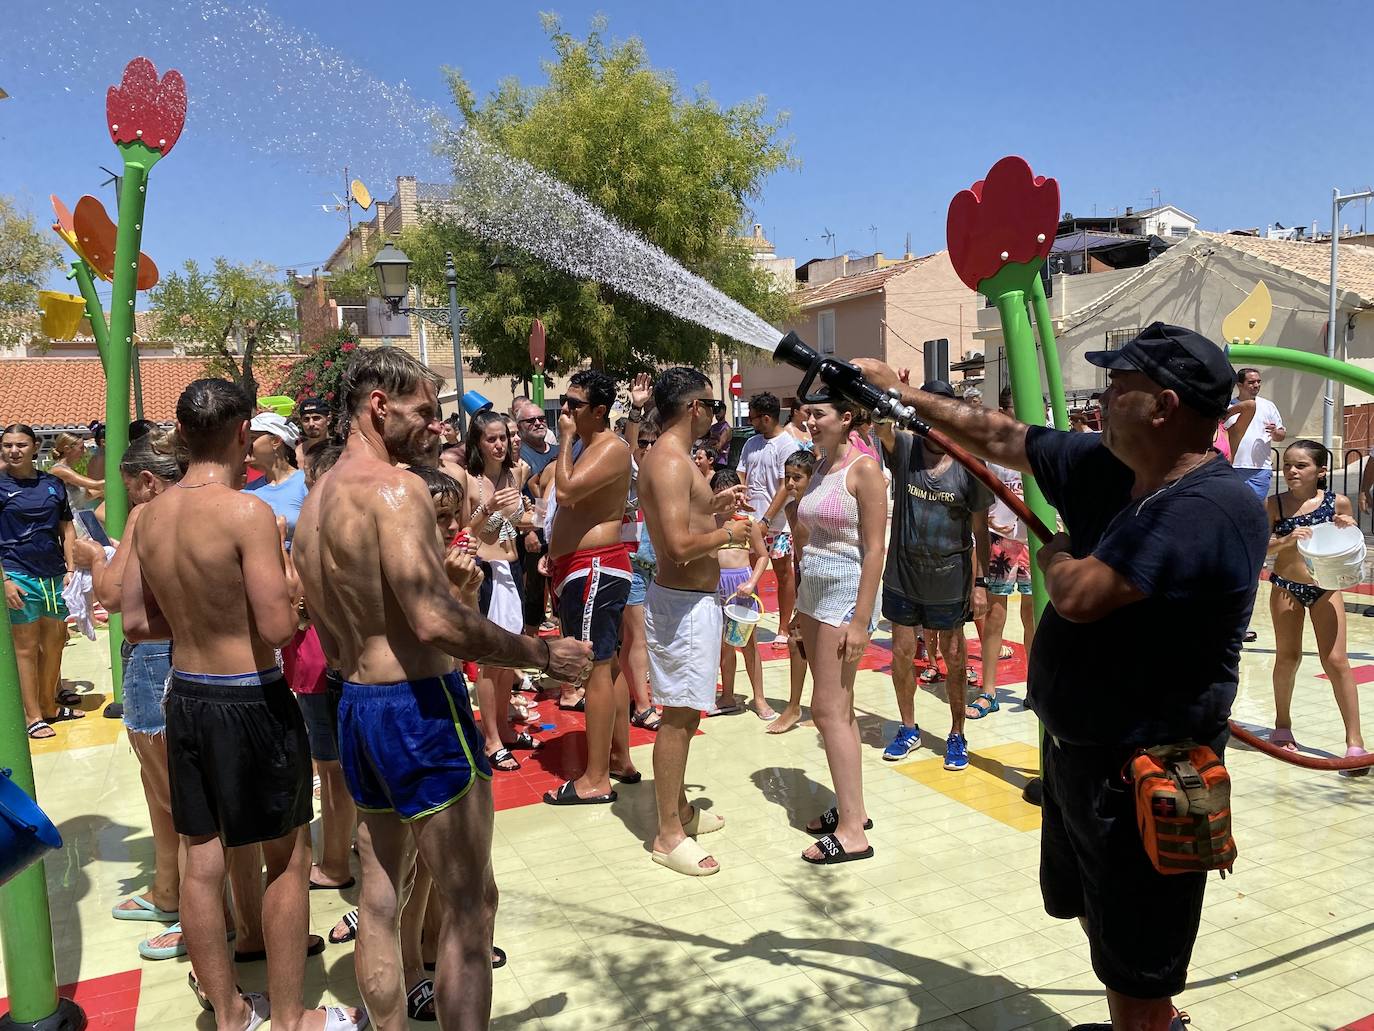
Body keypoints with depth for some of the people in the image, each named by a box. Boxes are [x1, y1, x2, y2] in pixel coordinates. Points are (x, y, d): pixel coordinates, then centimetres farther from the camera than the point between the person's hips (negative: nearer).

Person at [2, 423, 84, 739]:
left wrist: (70, 569, 5)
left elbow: (67, 529, 13)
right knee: (26, 647, 2)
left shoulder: (53, 483, 8)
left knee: (54, 643, 11)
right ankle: (33, 716, 10)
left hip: (54, 574, 4)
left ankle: (50, 704, 26)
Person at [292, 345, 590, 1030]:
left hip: (355, 708, 10)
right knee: (469, 907, 1)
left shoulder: (315, 499, 12)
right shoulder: (393, 487, -17)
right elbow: (435, 622, -27)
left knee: (380, 900, 18)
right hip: (419, 706, -9)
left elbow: (335, 643, 16)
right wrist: (543, 654, -17)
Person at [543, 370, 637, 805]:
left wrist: (565, 439, -13)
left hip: (595, 569, -11)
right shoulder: (583, 445, 17)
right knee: (600, 668, 16)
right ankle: (621, 759, 28)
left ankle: (596, 781, 0)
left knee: (595, 669, -6)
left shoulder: (611, 448, -13)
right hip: (576, 569, 11)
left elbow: (566, 491, -27)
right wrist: (555, 558, 18)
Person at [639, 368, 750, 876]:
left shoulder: (667, 456, 12)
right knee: (678, 716, -2)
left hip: (690, 598, 11)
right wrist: (728, 534, -14)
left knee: (684, 712, 20)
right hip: (684, 603, -11)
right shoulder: (671, 461, -21)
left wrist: (711, 506, 15)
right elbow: (679, 545, -28)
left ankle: (677, 807, 34)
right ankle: (669, 835, 9)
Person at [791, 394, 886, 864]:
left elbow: (874, 549, -16)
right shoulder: (820, 467, 12)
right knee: (837, 708, 13)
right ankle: (851, 807, 24)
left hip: (846, 592, -8)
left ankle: (852, 831, 1)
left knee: (829, 709, -7)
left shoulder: (863, 468, -12)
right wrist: (800, 610, 17)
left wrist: (860, 621, -19)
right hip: (813, 591, 8)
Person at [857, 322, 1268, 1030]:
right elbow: (1000, 439, 8)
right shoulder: (1105, 467, -2)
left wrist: (1055, 556, -10)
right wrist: (902, 395, 12)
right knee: (1099, 921, 29)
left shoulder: (1213, 507, -27)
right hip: (1075, 749, 9)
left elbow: (1077, 595, -33)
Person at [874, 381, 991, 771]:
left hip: (950, 581, -1)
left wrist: (980, 582, -6)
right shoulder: (904, 448, -4)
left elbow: (979, 531, -4)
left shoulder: (969, 464, -8)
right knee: (902, 653, 11)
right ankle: (908, 730, 30)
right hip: (903, 577, 2)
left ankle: (957, 735, 28)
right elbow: (880, 425, -26)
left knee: (954, 658, 11)